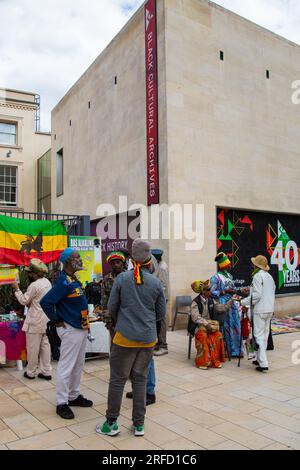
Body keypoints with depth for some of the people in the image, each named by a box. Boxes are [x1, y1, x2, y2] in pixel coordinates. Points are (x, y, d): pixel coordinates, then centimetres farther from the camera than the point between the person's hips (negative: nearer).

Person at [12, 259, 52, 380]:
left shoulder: (34, 285, -20)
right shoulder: (47, 282, 6)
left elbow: (24, 301, -11)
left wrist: (17, 289, -1)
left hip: (36, 321, -8)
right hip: (46, 320, 8)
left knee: (33, 347, 5)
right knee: (45, 345, 11)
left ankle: (31, 372, 17)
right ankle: (46, 372, 17)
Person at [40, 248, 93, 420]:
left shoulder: (74, 280, 8)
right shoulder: (64, 282, -21)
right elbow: (46, 302, -27)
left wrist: (85, 322, 13)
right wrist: (57, 321, -17)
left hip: (81, 328, 10)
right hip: (71, 330, -10)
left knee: (78, 365, 19)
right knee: (66, 367, 1)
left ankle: (74, 396, 32)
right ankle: (62, 403, 12)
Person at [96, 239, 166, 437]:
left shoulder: (122, 278, -8)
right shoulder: (156, 282, -3)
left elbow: (112, 307, -1)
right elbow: (162, 312, 5)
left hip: (125, 337, -2)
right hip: (148, 338, 2)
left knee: (117, 380, 8)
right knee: (140, 380, 12)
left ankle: (111, 423, 19)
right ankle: (139, 424, 21)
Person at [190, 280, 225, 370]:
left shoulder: (211, 300, 10)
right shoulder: (196, 302, -9)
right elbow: (196, 318, -15)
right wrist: (207, 324, -23)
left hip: (210, 323, 5)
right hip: (199, 325, -5)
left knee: (218, 335, -24)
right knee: (203, 336, -34)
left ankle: (215, 360, -14)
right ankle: (202, 362, -22)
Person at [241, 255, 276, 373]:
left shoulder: (258, 276, -14)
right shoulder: (269, 276, 13)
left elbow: (257, 295, -20)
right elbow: (273, 292, 16)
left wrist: (244, 302, -11)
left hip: (259, 310, -9)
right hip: (269, 309, 9)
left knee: (259, 336, -6)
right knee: (265, 335, 15)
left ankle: (263, 364, -8)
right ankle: (260, 359, 25)